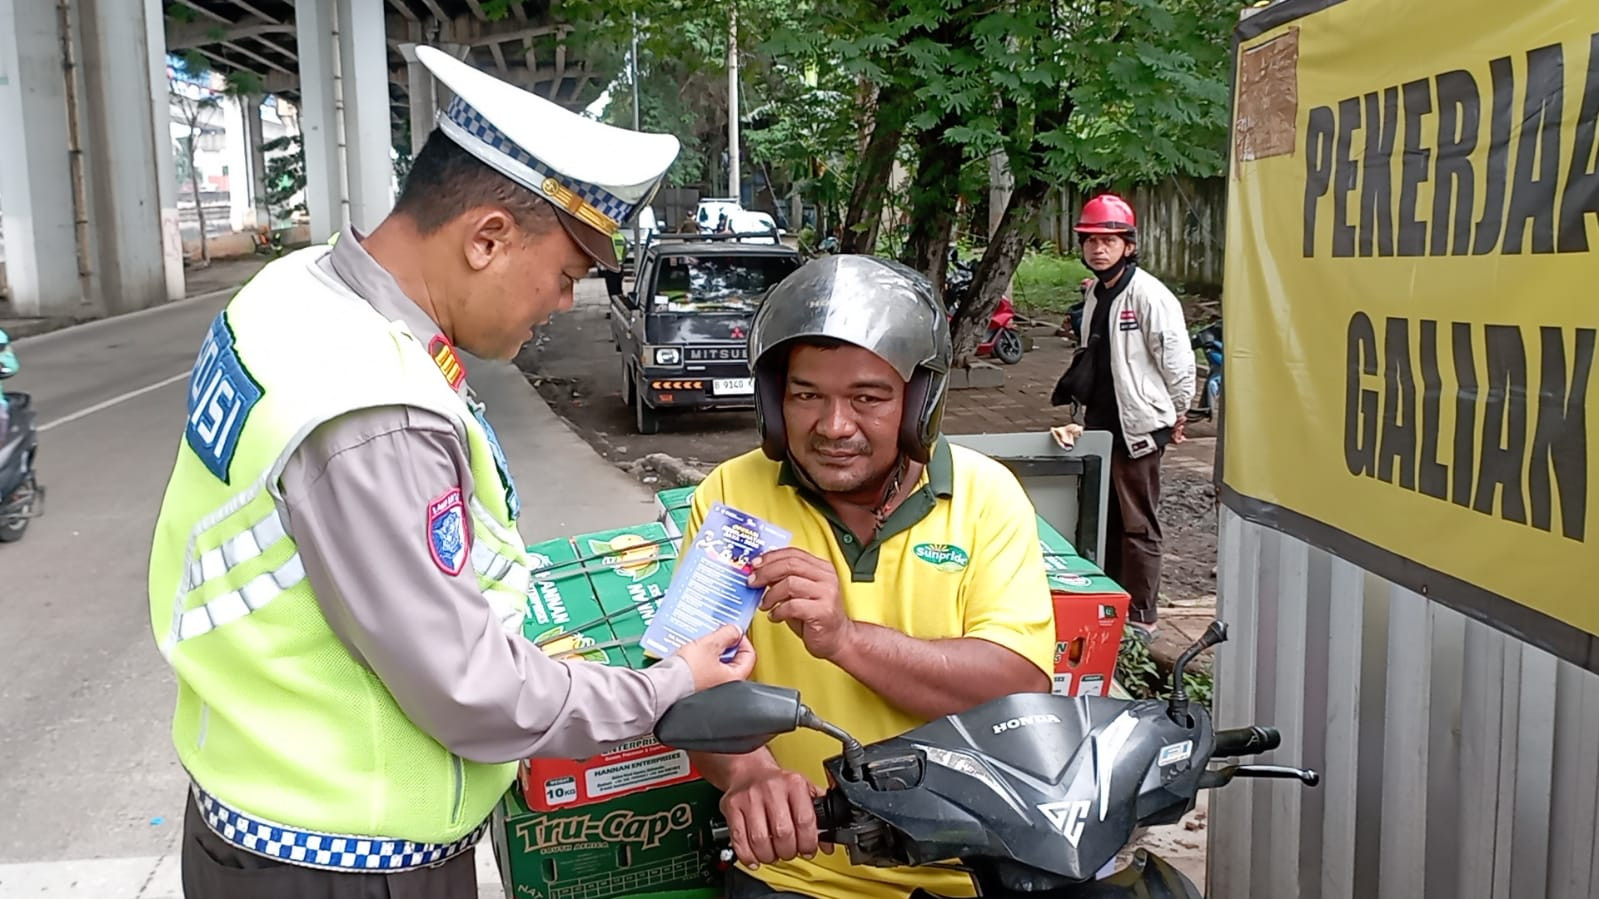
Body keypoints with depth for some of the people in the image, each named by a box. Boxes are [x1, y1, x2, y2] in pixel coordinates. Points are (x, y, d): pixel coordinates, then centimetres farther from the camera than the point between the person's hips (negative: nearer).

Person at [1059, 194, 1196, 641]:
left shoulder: (1148, 294, -16)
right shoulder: (1095, 293, 11)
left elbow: (1178, 359, -15)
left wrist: (1176, 416, -6)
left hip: (1139, 425, -9)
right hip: (1100, 421, 9)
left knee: (1138, 525, -1)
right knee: (1105, 518, 16)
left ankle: (1141, 618, 9)